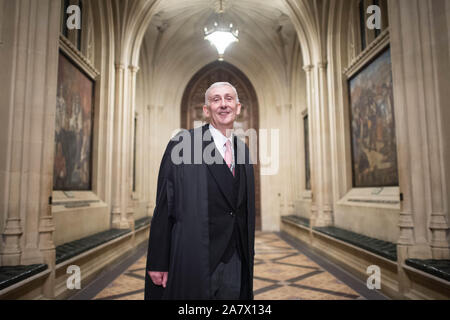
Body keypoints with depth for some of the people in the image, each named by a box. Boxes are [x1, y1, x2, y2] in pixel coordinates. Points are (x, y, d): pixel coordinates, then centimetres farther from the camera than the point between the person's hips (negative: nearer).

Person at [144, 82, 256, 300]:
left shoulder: (243, 150, 9)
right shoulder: (183, 144, -9)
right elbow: (163, 208, -9)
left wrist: (248, 256, 14)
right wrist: (158, 263, -10)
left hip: (235, 263, 5)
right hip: (193, 261, -5)